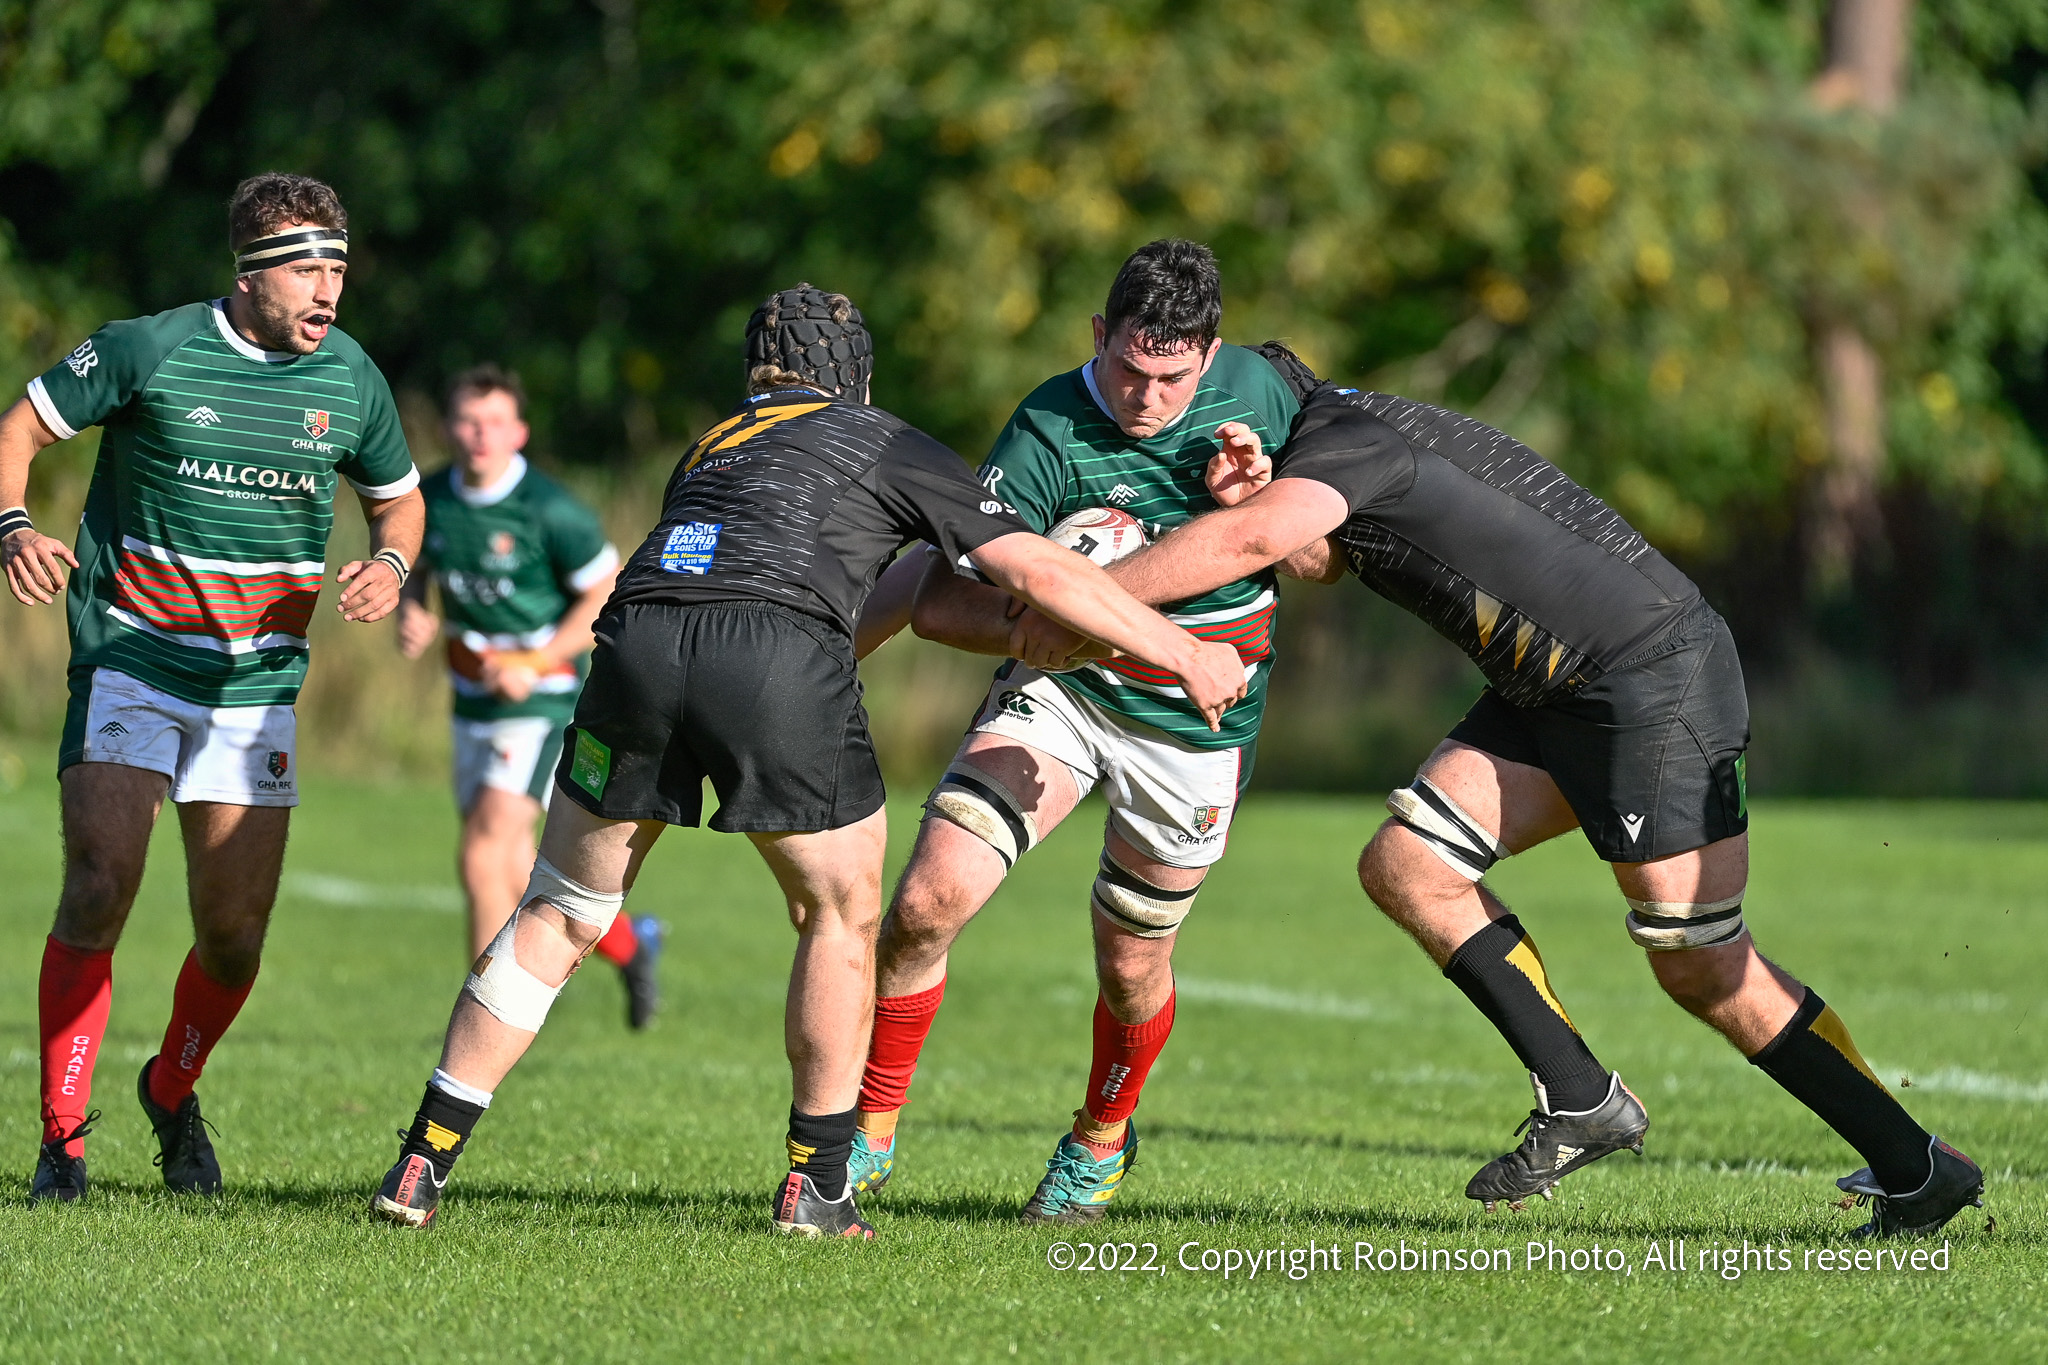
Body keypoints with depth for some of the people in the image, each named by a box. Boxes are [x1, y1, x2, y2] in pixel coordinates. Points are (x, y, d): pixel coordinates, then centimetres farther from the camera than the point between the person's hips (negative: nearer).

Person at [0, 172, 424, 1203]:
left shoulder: (350, 378, 2)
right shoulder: (149, 350, -9)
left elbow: (399, 496, 18)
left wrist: (388, 563, -5)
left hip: (255, 685, 3)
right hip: (130, 655, -3)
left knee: (235, 934, 0)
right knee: (100, 886, -19)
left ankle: (171, 1091, 31)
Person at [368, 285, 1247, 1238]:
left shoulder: (710, 446, 37)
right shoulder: (890, 446, 24)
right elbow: (1037, 572, 19)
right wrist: (1182, 654, 26)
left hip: (636, 639, 4)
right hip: (783, 658, -4)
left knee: (556, 917, 16)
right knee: (841, 916, 18)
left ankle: (420, 1168, 12)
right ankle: (817, 1190, 17)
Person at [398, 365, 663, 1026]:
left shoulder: (549, 509, -17)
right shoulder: (431, 499, 0)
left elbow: (609, 593, -11)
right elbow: (416, 568, 18)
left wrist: (535, 662, -19)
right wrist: (411, 614, -5)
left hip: (542, 699, -7)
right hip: (473, 700, 7)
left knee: (483, 855, -18)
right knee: (511, 876, 12)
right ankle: (628, 943, 37)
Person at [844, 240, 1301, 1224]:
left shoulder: (1255, 387, -10)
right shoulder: (1048, 434, -21)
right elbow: (937, 603, -23)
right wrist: (1049, 627, -40)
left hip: (1196, 722, 2)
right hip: (1060, 692, -2)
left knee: (1131, 966, 8)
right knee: (927, 902, -16)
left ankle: (1100, 1142, 39)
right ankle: (870, 1135, 3)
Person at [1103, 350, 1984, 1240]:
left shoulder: (1339, 438, -13)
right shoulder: (1360, 430, 15)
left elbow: (1246, 541, -32)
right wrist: (1248, 493, -18)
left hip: (1656, 681, -10)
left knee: (1703, 970, -7)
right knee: (1405, 868, -1)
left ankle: (1916, 1170, 4)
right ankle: (1580, 1100, 5)